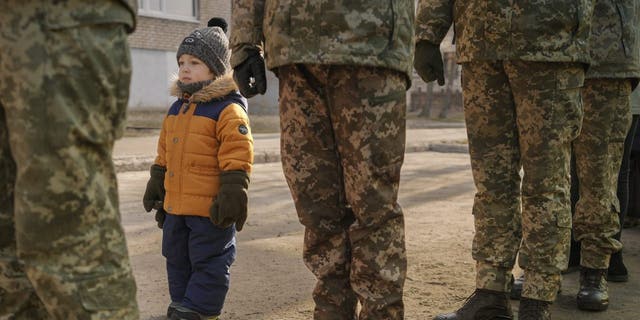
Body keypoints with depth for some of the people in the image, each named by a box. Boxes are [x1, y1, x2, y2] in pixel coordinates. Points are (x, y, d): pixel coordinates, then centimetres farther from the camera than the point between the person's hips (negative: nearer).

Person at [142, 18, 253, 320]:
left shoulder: (228, 110, -13)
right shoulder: (176, 109, 13)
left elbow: (237, 160, -18)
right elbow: (164, 154, 20)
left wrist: (232, 196, -20)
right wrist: (156, 185, 21)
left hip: (209, 208, -9)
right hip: (175, 205, 9)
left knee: (208, 261, 3)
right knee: (177, 258, 19)